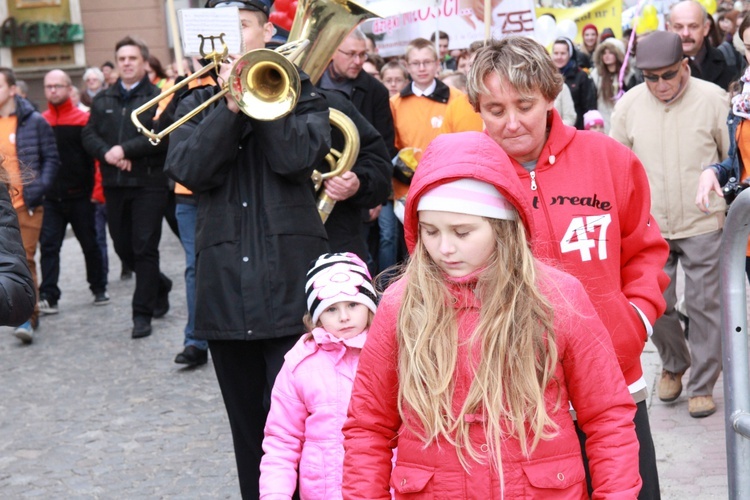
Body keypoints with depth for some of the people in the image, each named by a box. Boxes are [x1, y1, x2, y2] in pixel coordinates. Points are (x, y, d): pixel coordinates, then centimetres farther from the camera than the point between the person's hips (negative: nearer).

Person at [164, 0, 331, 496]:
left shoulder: (299, 91, 8)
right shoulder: (198, 103, 14)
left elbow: (297, 157, -11)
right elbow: (189, 170, -4)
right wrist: (231, 105, -12)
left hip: (288, 277, -3)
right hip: (225, 282, 3)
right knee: (247, 421, 11)